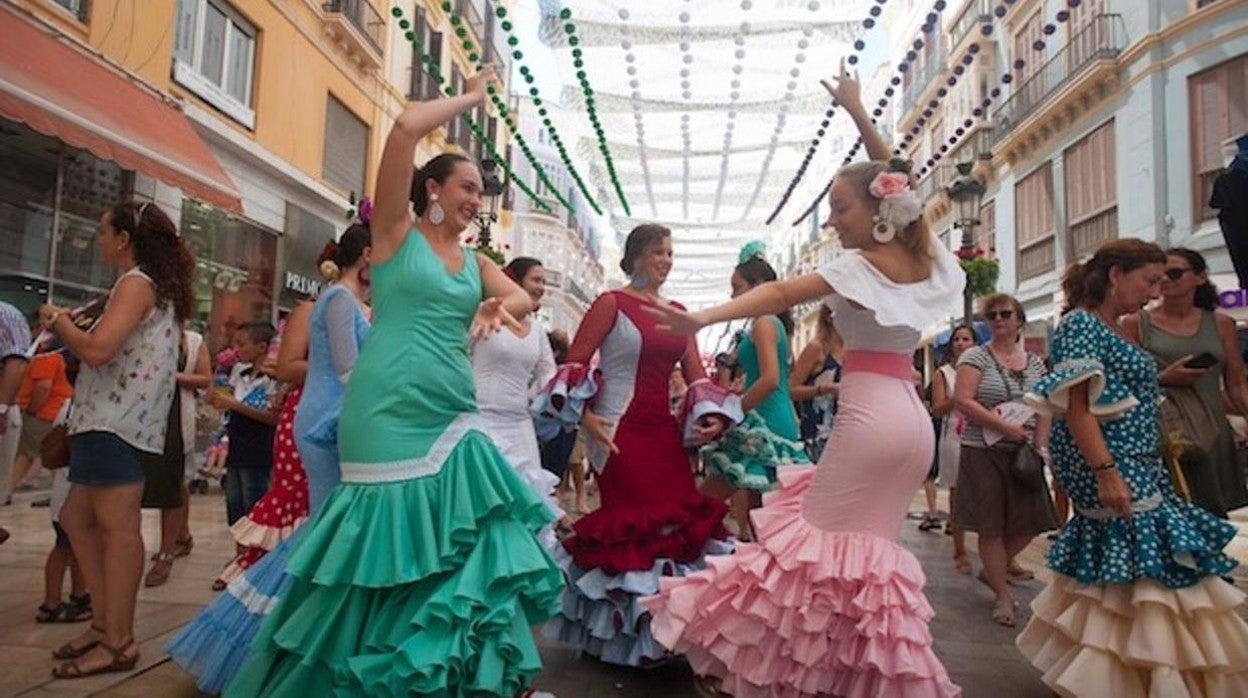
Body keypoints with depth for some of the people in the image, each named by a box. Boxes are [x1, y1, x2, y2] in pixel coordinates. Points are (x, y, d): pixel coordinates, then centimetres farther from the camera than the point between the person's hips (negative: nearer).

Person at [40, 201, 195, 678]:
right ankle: (106, 623, 20)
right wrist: (67, 330, 19)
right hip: (111, 420, 11)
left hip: (117, 422, -11)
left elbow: (97, 351, -21)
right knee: (77, 518, 15)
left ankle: (118, 642, -2)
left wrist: (58, 320, -4)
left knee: (116, 526, -8)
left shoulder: (136, 283, -9)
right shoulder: (159, 286, 20)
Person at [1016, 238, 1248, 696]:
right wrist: (1106, 471, -25)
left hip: (1137, 468, 10)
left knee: (1120, 563, 13)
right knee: (1146, 568, -8)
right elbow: (1076, 405, -20)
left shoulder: (1113, 328, 17)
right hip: (1113, 470, -10)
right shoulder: (1081, 323, -12)